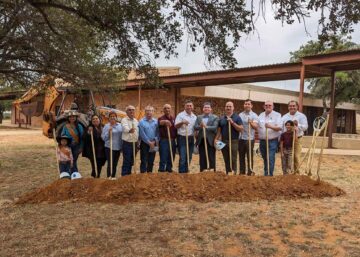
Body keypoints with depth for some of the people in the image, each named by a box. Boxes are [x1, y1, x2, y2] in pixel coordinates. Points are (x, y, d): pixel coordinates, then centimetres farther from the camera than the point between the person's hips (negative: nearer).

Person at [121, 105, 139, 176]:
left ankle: (129, 175, 22)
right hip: (127, 143, -6)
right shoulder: (124, 120, -9)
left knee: (131, 161, 12)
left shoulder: (136, 121, 12)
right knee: (126, 161, -8)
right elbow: (125, 128, -31)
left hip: (134, 143, 6)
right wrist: (129, 130, -53)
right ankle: (124, 176, -2)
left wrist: (138, 142, 12)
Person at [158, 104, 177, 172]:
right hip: (164, 141, -5)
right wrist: (165, 121, -51)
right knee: (163, 159, -3)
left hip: (173, 141, 5)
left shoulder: (174, 119, 13)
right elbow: (160, 122, -28)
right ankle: (161, 171, 4)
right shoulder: (161, 118, -4)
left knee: (171, 159, 11)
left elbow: (176, 128, 19)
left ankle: (169, 170, 22)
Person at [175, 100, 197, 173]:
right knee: (182, 157, -8)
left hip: (191, 138, 6)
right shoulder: (180, 115, -5)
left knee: (189, 157, 10)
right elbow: (176, 126, -12)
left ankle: (186, 172, 20)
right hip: (182, 138, -6)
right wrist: (182, 122, -31)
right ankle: (181, 173, -2)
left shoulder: (194, 117, 13)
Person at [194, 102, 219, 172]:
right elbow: (195, 127, 0)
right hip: (201, 141, 3)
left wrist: (206, 127, -28)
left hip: (210, 141, -3)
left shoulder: (215, 118, 1)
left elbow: (215, 128, -14)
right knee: (202, 159, 9)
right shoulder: (199, 117, 12)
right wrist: (200, 126, -21)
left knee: (212, 158, 3)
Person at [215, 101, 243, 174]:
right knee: (226, 160, 9)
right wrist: (216, 139, -1)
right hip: (224, 141, 4)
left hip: (233, 141, -4)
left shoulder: (237, 117, 0)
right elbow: (219, 130, 13)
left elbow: (241, 129, -8)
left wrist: (232, 122, -17)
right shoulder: (221, 118, 12)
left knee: (233, 160, -6)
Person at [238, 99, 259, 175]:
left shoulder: (254, 115, -3)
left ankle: (250, 172, 10)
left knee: (250, 157, 2)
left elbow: (256, 127, -14)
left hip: (250, 139, -4)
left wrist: (251, 123, -31)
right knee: (241, 156, 10)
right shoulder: (240, 115, 10)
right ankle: (242, 172, 20)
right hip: (241, 138, 4)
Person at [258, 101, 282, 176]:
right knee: (265, 159, 13)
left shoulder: (277, 115, -3)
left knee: (270, 159, -11)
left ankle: (269, 175, -9)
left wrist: (270, 126, -28)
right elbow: (257, 126, 16)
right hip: (262, 141, 5)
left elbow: (279, 127, -13)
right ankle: (266, 174, 26)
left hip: (272, 141, -5)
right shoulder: (261, 115, 13)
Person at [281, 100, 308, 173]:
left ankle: (296, 172, 7)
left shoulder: (301, 116, 3)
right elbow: (281, 128, 11)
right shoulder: (284, 117, 12)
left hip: (297, 139, -3)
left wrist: (298, 125, -26)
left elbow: (305, 127, -7)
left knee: (296, 157, -4)